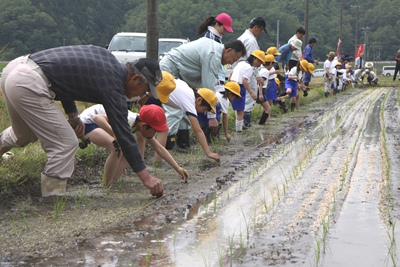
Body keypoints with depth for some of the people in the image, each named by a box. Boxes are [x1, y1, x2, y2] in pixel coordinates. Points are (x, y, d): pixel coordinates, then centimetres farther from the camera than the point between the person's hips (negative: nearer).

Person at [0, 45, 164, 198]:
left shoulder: (106, 57, 13)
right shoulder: (113, 87, -10)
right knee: (66, 144, -4)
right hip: (29, 83, -10)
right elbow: (123, 134, -8)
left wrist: (72, 115, 16)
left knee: (24, 136, 31)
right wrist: (146, 178, -4)